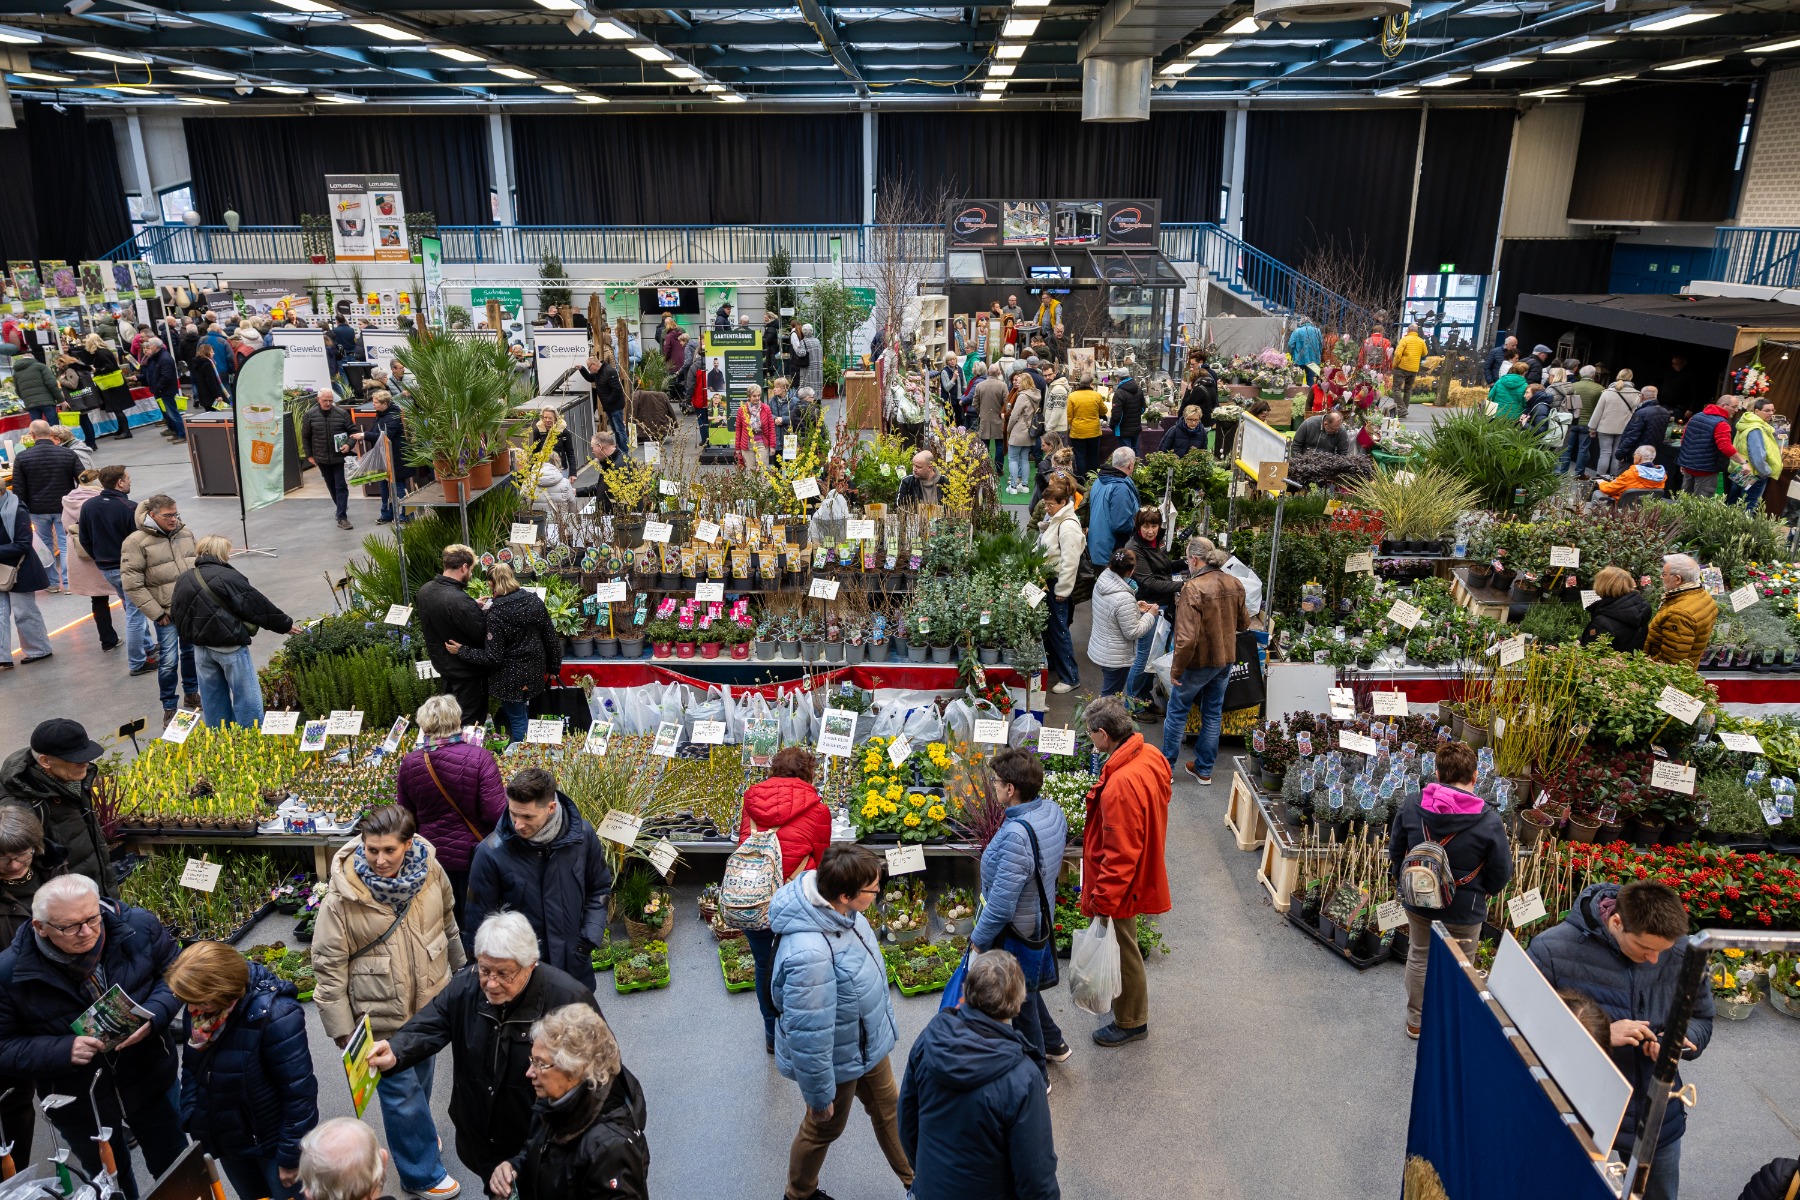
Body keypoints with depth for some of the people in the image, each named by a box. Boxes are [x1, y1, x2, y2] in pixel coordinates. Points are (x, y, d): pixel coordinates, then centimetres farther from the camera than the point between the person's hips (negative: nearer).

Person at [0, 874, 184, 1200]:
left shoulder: (139, 926, -20)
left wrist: (152, 1015, -26)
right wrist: (63, 1050, -30)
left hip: (151, 1082, 0)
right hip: (78, 1104, 0)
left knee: (177, 1171, 20)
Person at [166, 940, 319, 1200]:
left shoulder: (275, 1014, -30)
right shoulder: (197, 1009, -9)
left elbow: (298, 1091, -24)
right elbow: (191, 1068, 8)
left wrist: (291, 1154, -18)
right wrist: (191, 1122, 3)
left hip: (273, 1141, -6)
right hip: (228, 1141, 6)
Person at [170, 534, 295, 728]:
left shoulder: (183, 579, 7)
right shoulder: (227, 576, -15)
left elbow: (175, 611, 14)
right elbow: (256, 605, -13)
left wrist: (190, 637, 22)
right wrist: (284, 624, -3)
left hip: (200, 645, 7)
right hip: (229, 645, -7)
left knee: (213, 697, 16)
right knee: (246, 695, 2)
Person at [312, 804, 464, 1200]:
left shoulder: (429, 870, -14)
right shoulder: (343, 895, -23)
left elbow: (448, 923, 4)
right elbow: (328, 965, -15)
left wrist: (462, 972, 15)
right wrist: (341, 1030, -12)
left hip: (430, 1000, 4)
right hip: (381, 1014, -4)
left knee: (421, 1074, 25)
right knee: (401, 1091, 7)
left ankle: (414, 1133, 52)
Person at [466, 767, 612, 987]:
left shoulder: (581, 835, -12)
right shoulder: (491, 852, -19)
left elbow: (600, 888, 4)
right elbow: (480, 917, -7)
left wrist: (590, 937, -5)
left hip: (574, 965, 3)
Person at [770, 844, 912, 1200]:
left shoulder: (840, 909, -16)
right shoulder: (809, 955, -44)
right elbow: (809, 1037, -32)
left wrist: (880, 1012, 20)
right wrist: (820, 1095, -19)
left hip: (866, 1040, 7)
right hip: (838, 1059, -7)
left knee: (888, 1108, 27)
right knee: (824, 1128, 21)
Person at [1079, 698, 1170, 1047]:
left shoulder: (1121, 785, -37)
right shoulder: (1150, 756, -7)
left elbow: (1120, 855, -31)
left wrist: (1103, 901, -20)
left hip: (1120, 885, -9)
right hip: (1142, 870, 9)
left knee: (1121, 949, 13)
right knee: (1124, 946, 29)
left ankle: (1131, 1022, 33)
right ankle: (1133, 995, 52)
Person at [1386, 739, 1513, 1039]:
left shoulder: (1411, 808, -14)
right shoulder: (1489, 821, -22)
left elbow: (1395, 853, 0)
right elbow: (1501, 873, -11)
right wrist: (1482, 892, 10)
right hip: (1464, 909, -3)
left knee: (1418, 958, 23)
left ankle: (1416, 1022, 38)